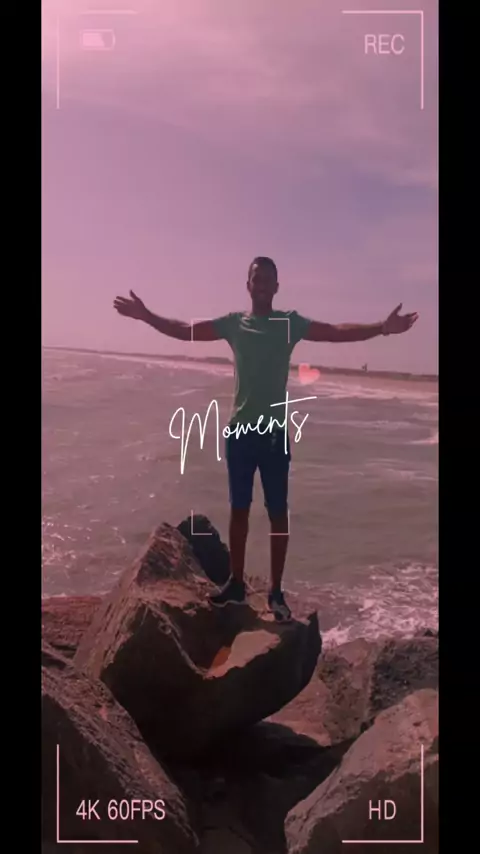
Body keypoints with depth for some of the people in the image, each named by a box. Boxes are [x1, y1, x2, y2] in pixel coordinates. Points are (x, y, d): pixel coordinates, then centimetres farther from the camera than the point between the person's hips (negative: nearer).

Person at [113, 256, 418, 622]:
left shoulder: (291, 323, 0)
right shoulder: (233, 322, 5)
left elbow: (336, 331, -10)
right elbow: (185, 330, 4)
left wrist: (382, 328, -23)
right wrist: (147, 316, -5)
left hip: (276, 432, -2)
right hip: (240, 430, 2)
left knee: (278, 513, 2)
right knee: (239, 509, 11)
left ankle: (276, 592, 12)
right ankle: (236, 583, 24)